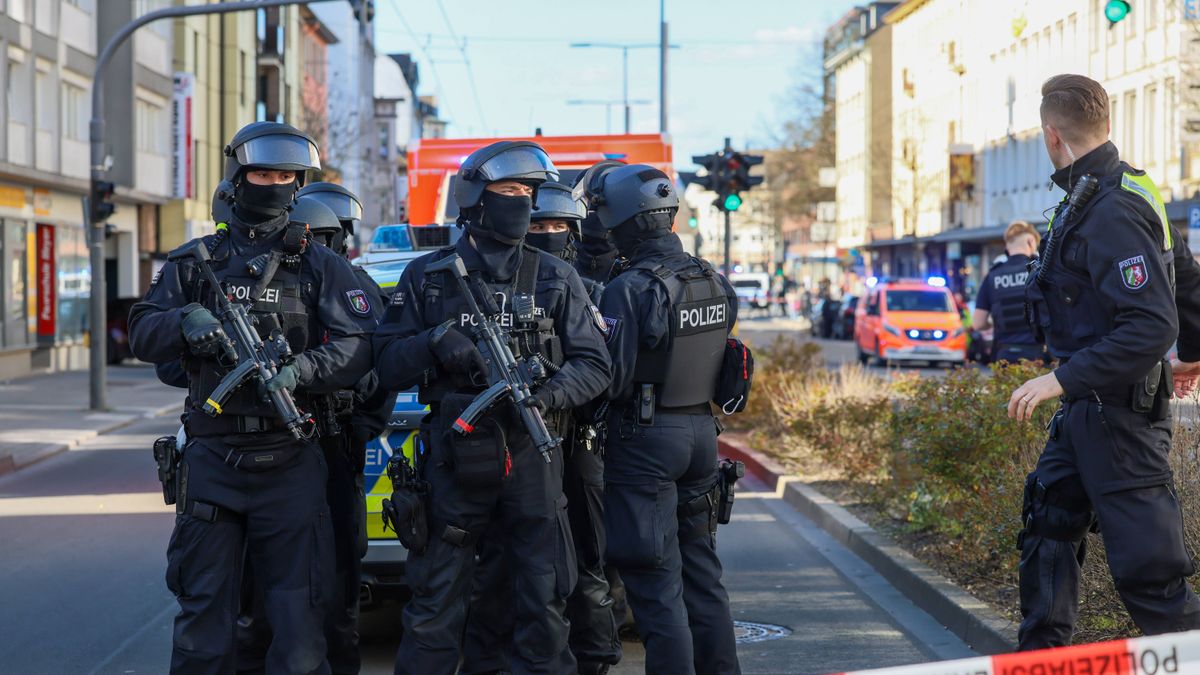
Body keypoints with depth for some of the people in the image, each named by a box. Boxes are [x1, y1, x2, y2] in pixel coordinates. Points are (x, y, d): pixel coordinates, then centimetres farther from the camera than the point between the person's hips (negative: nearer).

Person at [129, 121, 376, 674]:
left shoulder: (321, 267, 6)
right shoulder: (197, 261, 12)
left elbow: (359, 347, -5)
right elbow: (141, 333, 7)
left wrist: (300, 370, -22)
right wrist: (185, 323, -14)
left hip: (291, 463, -1)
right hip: (211, 458, 2)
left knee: (299, 610, 1)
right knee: (203, 605, 8)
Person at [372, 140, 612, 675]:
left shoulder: (555, 280, 8)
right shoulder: (427, 277, 6)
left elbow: (593, 366, 4)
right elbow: (388, 367, 3)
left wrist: (548, 394, -16)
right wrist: (433, 343, -16)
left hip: (532, 456, 1)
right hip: (453, 460, -1)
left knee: (543, 607, 6)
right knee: (435, 608, 5)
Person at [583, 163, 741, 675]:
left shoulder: (629, 290, -18)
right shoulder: (716, 282, 5)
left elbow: (610, 378, -17)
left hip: (645, 441, -7)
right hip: (702, 432, 7)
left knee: (656, 583, -1)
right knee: (702, 574, 17)